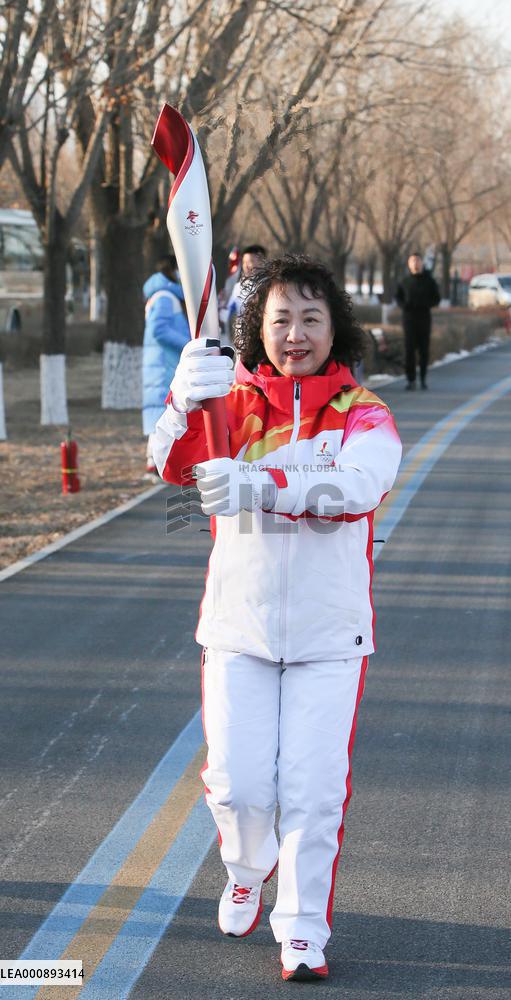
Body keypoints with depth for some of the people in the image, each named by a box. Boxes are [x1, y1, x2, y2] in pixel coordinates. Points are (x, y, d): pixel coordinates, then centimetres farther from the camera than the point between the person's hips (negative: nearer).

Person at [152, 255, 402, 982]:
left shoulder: (364, 416, -4)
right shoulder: (234, 404, 1)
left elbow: (359, 484, -25)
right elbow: (175, 462, -16)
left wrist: (260, 485, -40)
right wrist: (187, 403, -38)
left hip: (330, 635, -1)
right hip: (240, 628, 1)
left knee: (315, 789, -4)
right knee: (238, 784, 0)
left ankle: (303, 930, 14)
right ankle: (246, 872, 33)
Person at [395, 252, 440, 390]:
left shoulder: (429, 280, 2)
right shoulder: (405, 281, 5)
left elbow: (436, 299, 3)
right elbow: (398, 297, 13)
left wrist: (425, 304, -16)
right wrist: (403, 304, -10)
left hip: (424, 317, 0)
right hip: (409, 317, 0)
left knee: (424, 349, 2)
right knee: (409, 348, -6)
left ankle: (423, 378, 15)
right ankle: (410, 379, -4)